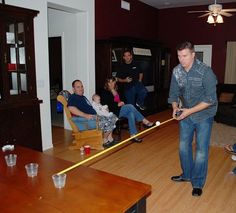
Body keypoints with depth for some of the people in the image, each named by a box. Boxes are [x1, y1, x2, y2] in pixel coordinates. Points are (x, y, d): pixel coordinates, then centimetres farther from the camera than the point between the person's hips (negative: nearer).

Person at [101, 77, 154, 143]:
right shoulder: (105, 93, -5)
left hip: (119, 109, 8)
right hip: (113, 112, -8)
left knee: (131, 114, -24)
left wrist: (121, 103, 3)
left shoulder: (116, 91, 18)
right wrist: (118, 104, -18)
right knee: (130, 106, -25)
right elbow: (106, 105, -14)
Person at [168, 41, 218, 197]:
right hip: (185, 115, 5)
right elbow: (174, 94, 4)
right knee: (184, 146, 14)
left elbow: (210, 99, -21)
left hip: (203, 116, -5)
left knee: (201, 150, 0)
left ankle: (198, 183, 16)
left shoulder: (205, 71, -19)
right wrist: (175, 108, -15)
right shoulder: (176, 71, -4)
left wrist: (189, 111, -25)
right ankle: (187, 175, 35)